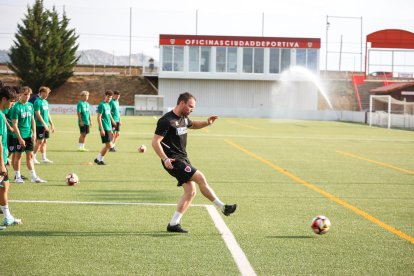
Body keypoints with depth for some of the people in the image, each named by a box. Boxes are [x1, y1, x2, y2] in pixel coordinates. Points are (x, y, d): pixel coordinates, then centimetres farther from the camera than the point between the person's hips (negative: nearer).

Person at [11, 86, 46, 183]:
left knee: (30, 155, 8)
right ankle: (18, 177, 13)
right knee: (18, 156, 4)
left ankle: (34, 177, 9)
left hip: (29, 135, 6)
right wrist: (20, 138, -18)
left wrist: (34, 133, 3)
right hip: (19, 136, -6)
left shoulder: (30, 105, 6)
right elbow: (15, 125, -15)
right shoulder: (16, 107, -14)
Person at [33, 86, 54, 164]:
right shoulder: (37, 102, -12)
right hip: (40, 125, -8)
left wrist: (51, 124, 17)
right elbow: (38, 114, -17)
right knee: (40, 141, -7)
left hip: (46, 125, 8)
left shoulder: (46, 102, 14)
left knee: (44, 141, 10)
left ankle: (43, 158, 14)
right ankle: (33, 157, 2)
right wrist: (44, 124, -20)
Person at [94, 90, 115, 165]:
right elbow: (99, 117, -15)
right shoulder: (101, 105, -10)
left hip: (108, 128, 9)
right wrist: (101, 129, -20)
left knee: (107, 145, 10)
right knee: (108, 145, -9)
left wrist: (111, 130, 22)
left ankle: (99, 159, 18)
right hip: (104, 128, -9)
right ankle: (99, 159, 3)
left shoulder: (108, 106, 16)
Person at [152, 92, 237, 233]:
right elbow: (155, 142, -20)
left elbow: (193, 125, 35)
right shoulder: (166, 121, -17)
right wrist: (165, 159, -30)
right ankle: (223, 207, -5)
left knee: (191, 191, 3)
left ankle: (173, 224, 5)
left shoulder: (183, 118, 12)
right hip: (173, 161, -10)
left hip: (183, 158, 10)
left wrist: (207, 122, 17)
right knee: (200, 177, -14)